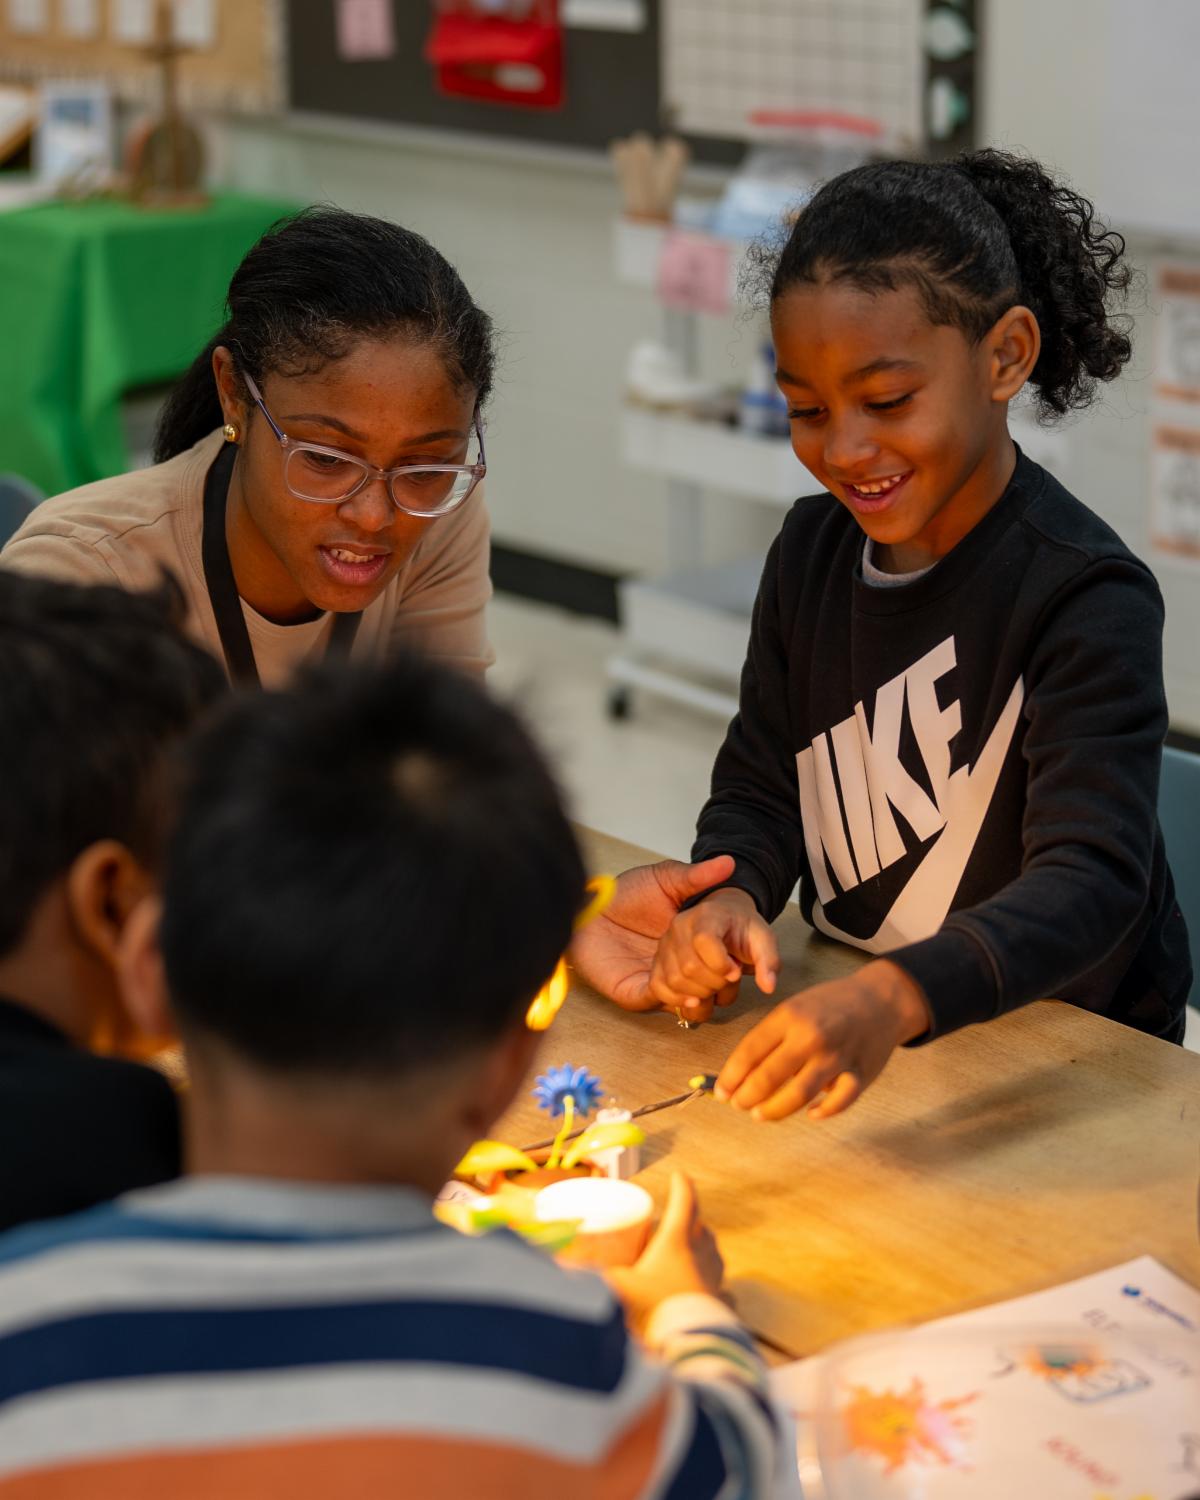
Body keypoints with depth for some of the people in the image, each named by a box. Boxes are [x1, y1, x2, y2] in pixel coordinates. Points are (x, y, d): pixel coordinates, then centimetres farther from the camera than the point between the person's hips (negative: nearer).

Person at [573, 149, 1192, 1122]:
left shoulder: (1086, 598, -17)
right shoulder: (813, 550, 5)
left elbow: (1091, 884, -26)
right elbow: (759, 793, 7)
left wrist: (890, 1002, -44)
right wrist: (726, 900, -17)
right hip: (848, 1024, 5)